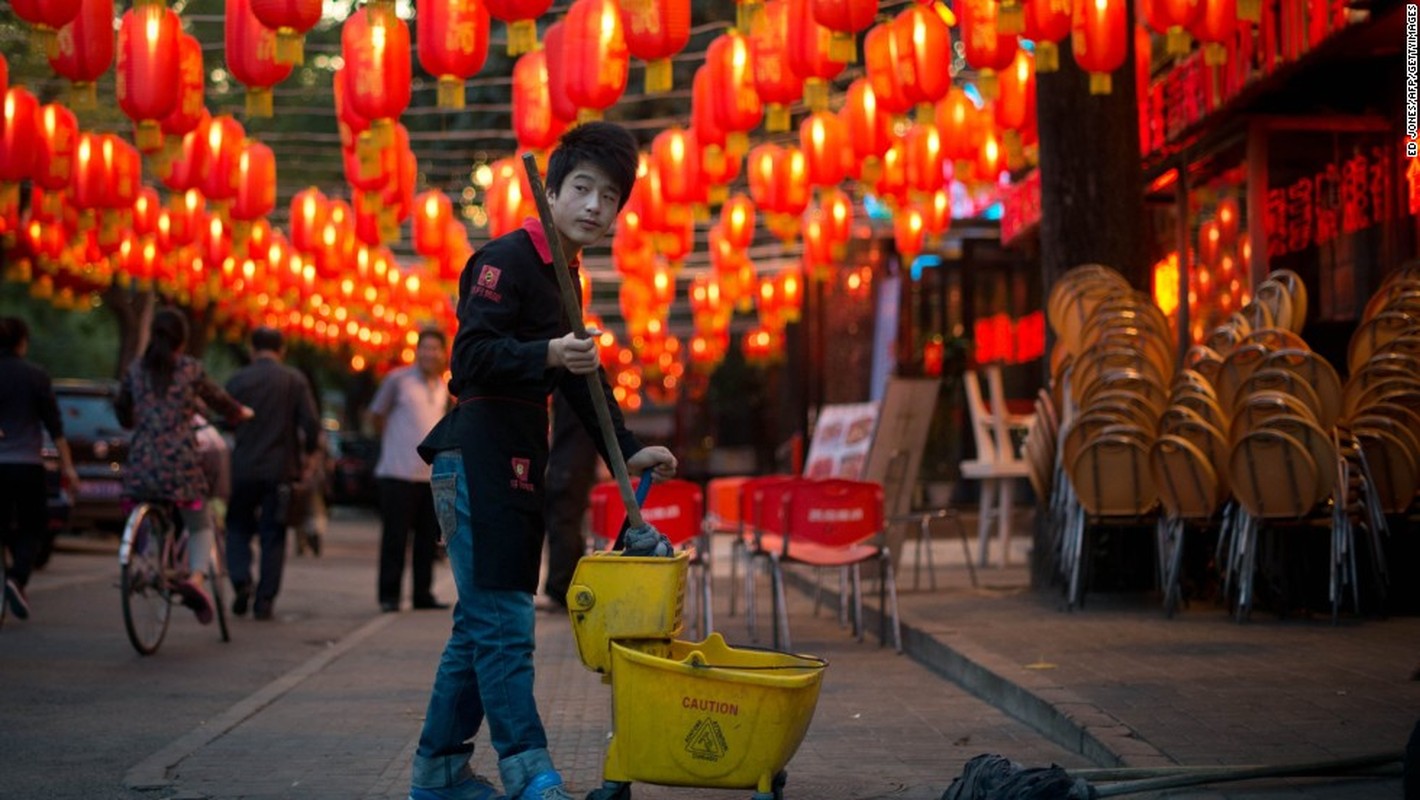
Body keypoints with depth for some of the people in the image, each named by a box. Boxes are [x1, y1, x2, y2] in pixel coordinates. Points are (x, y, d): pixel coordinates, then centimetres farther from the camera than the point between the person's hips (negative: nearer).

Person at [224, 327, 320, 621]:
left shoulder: (237, 380, 0)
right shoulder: (295, 380, -2)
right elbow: (311, 424, -8)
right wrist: (307, 450, 11)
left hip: (243, 467, 0)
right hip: (280, 468, 0)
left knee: (238, 527, 15)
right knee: (273, 536, 7)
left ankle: (241, 580, -6)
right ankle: (264, 601, 4)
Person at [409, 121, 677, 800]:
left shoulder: (563, 279, 19)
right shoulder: (507, 258, -10)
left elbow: (583, 380, 25)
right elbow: (470, 357, -20)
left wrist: (628, 450, 18)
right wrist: (546, 355, -34)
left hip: (517, 462, 10)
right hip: (479, 457, -10)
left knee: (483, 623, 12)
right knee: (502, 623, -11)